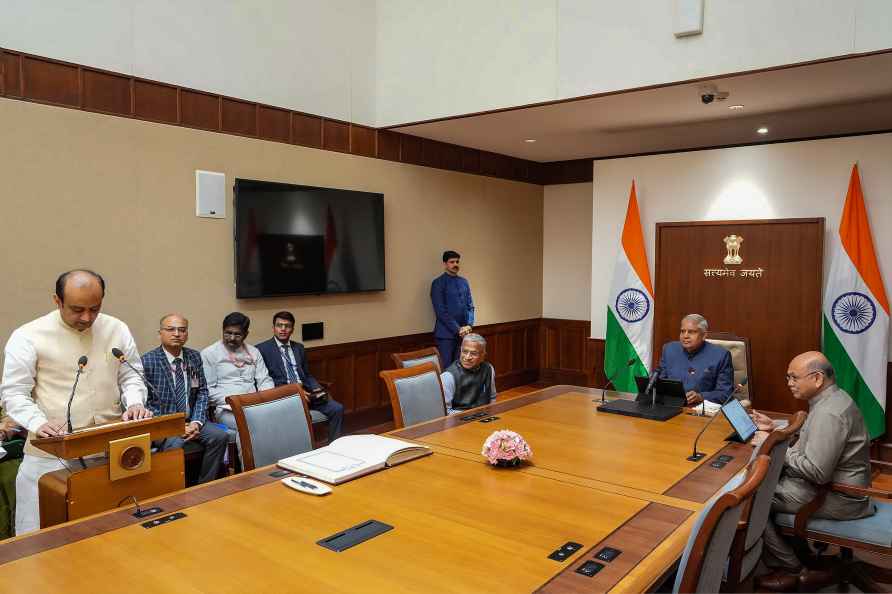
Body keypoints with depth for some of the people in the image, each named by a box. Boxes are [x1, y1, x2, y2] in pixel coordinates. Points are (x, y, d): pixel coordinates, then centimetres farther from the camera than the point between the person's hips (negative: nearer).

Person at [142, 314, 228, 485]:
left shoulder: (195, 357, 8)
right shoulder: (147, 361, -7)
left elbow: (202, 392, 8)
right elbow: (145, 402, -9)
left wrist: (196, 422, -8)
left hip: (190, 421, 5)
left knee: (220, 436, -20)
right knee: (175, 444, -34)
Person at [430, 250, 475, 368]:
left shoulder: (464, 282, 12)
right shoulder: (438, 283, -6)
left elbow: (470, 306, 12)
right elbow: (441, 311, -13)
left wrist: (469, 325, -4)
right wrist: (457, 329, -14)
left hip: (464, 333, 5)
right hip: (446, 333, -5)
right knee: (446, 368, -1)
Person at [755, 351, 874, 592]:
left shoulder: (829, 414, -27)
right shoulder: (831, 398, 6)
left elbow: (817, 472, -29)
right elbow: (808, 440, 19)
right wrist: (775, 428, 7)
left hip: (837, 497, -10)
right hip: (835, 482, 10)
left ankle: (792, 569, 8)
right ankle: (802, 558, 15)